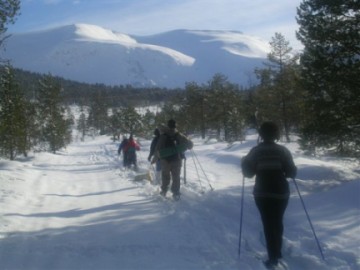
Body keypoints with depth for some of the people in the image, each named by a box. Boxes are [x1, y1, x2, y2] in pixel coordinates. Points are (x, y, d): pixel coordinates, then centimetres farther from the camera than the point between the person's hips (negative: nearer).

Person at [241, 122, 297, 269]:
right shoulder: (282, 150, -5)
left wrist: (244, 162, 15)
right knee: (277, 222, 19)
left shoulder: (255, 151, -6)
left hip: (262, 193, -1)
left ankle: (273, 258, 1)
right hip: (281, 192, 1)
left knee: (268, 224, 5)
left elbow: (248, 172, -3)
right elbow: (292, 172, -3)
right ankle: (277, 253, 32)